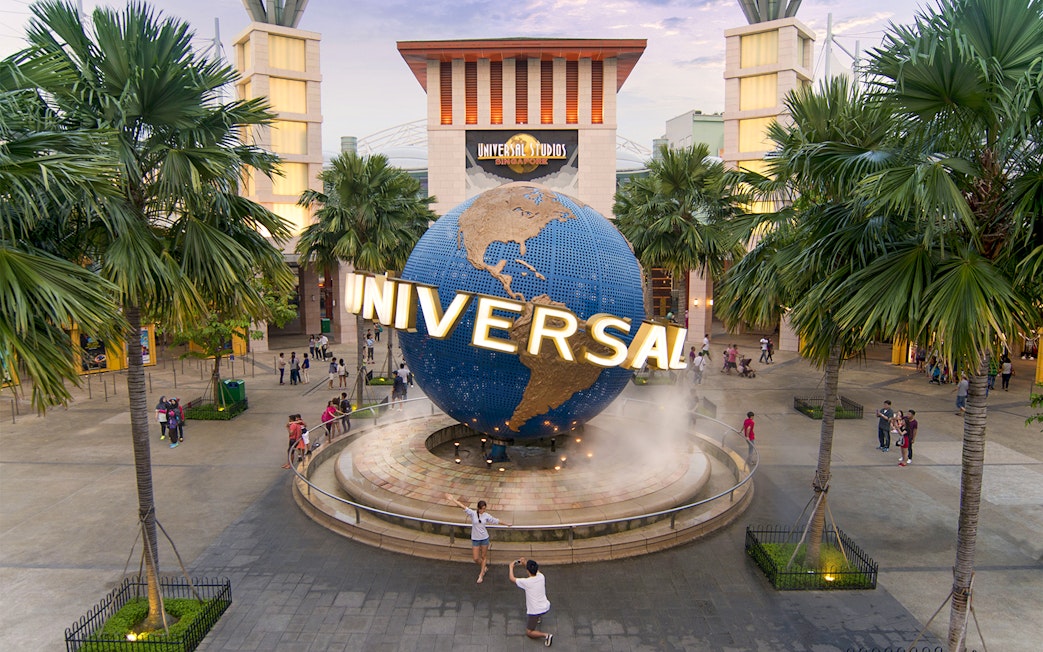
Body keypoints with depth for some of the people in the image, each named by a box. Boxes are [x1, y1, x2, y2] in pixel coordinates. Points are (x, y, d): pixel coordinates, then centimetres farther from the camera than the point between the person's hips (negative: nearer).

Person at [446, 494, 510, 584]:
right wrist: (453, 499, -33)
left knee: (484, 557, 7)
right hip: (475, 539, -1)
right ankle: (484, 567, 33)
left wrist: (506, 524, 17)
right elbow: (463, 506, -24)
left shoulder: (486, 515, -5)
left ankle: (481, 575, 21)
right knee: (475, 558, 2)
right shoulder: (473, 513, -13)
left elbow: (496, 521, 9)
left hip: (484, 538, 1)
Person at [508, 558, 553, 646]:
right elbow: (536, 570, 16)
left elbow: (512, 578, -5)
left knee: (529, 633, 12)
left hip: (535, 611, -6)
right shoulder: (541, 577, -10)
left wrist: (511, 567, 11)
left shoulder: (526, 582, -23)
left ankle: (546, 635, -10)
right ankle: (539, 618, 43)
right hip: (546, 607, 6)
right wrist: (525, 563, 21)